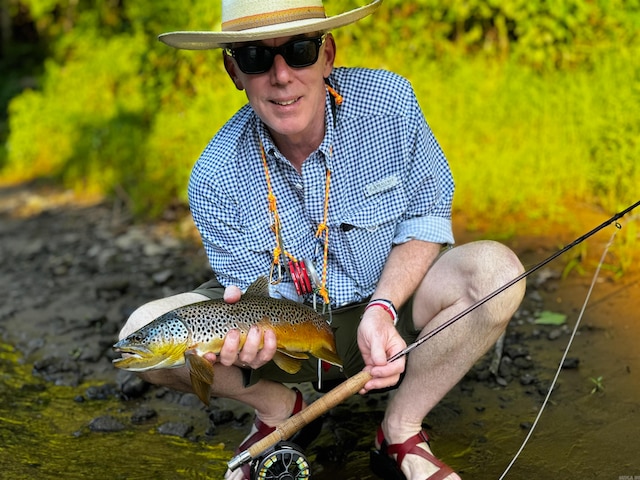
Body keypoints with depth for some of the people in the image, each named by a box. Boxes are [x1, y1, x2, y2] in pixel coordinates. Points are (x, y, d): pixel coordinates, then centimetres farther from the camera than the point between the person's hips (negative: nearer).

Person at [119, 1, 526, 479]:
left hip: (388, 302, 1)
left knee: (496, 270, -27)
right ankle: (278, 409, 10)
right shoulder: (216, 179, -20)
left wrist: (382, 307, -24)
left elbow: (428, 213, -10)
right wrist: (250, 335, -37)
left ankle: (401, 432, -5)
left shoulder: (390, 100, -20)